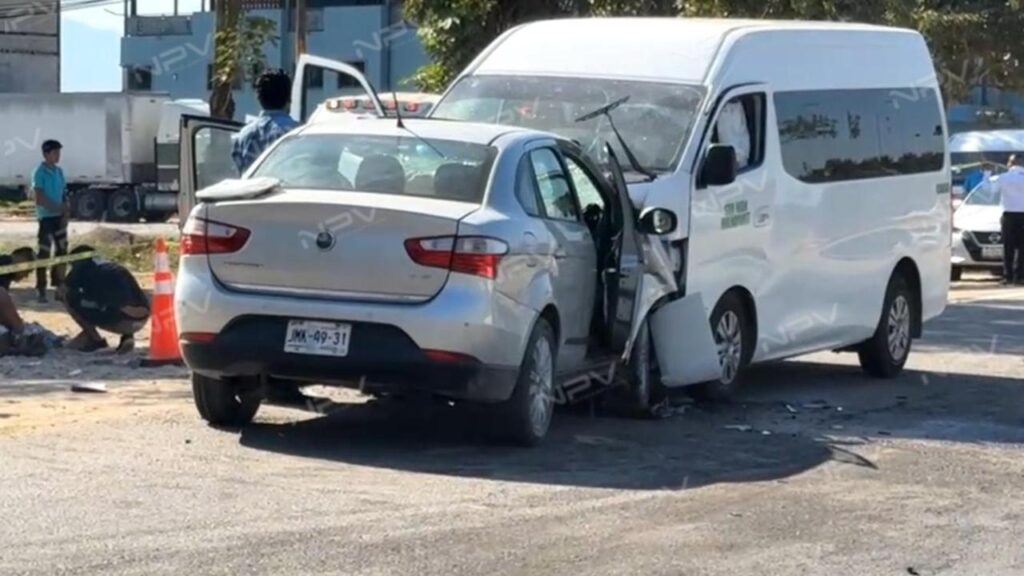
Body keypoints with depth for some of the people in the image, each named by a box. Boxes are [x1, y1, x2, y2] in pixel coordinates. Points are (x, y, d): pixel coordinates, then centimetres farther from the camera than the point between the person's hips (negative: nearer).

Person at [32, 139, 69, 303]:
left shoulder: (59, 171, 10)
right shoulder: (40, 173, -11)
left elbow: (63, 195, 12)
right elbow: (39, 198, -16)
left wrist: (65, 214, -1)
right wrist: (57, 208, -17)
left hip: (59, 217, 7)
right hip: (46, 217, -7)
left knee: (62, 250, 10)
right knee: (44, 253, -5)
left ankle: (59, 286, 20)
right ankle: (41, 290, -3)